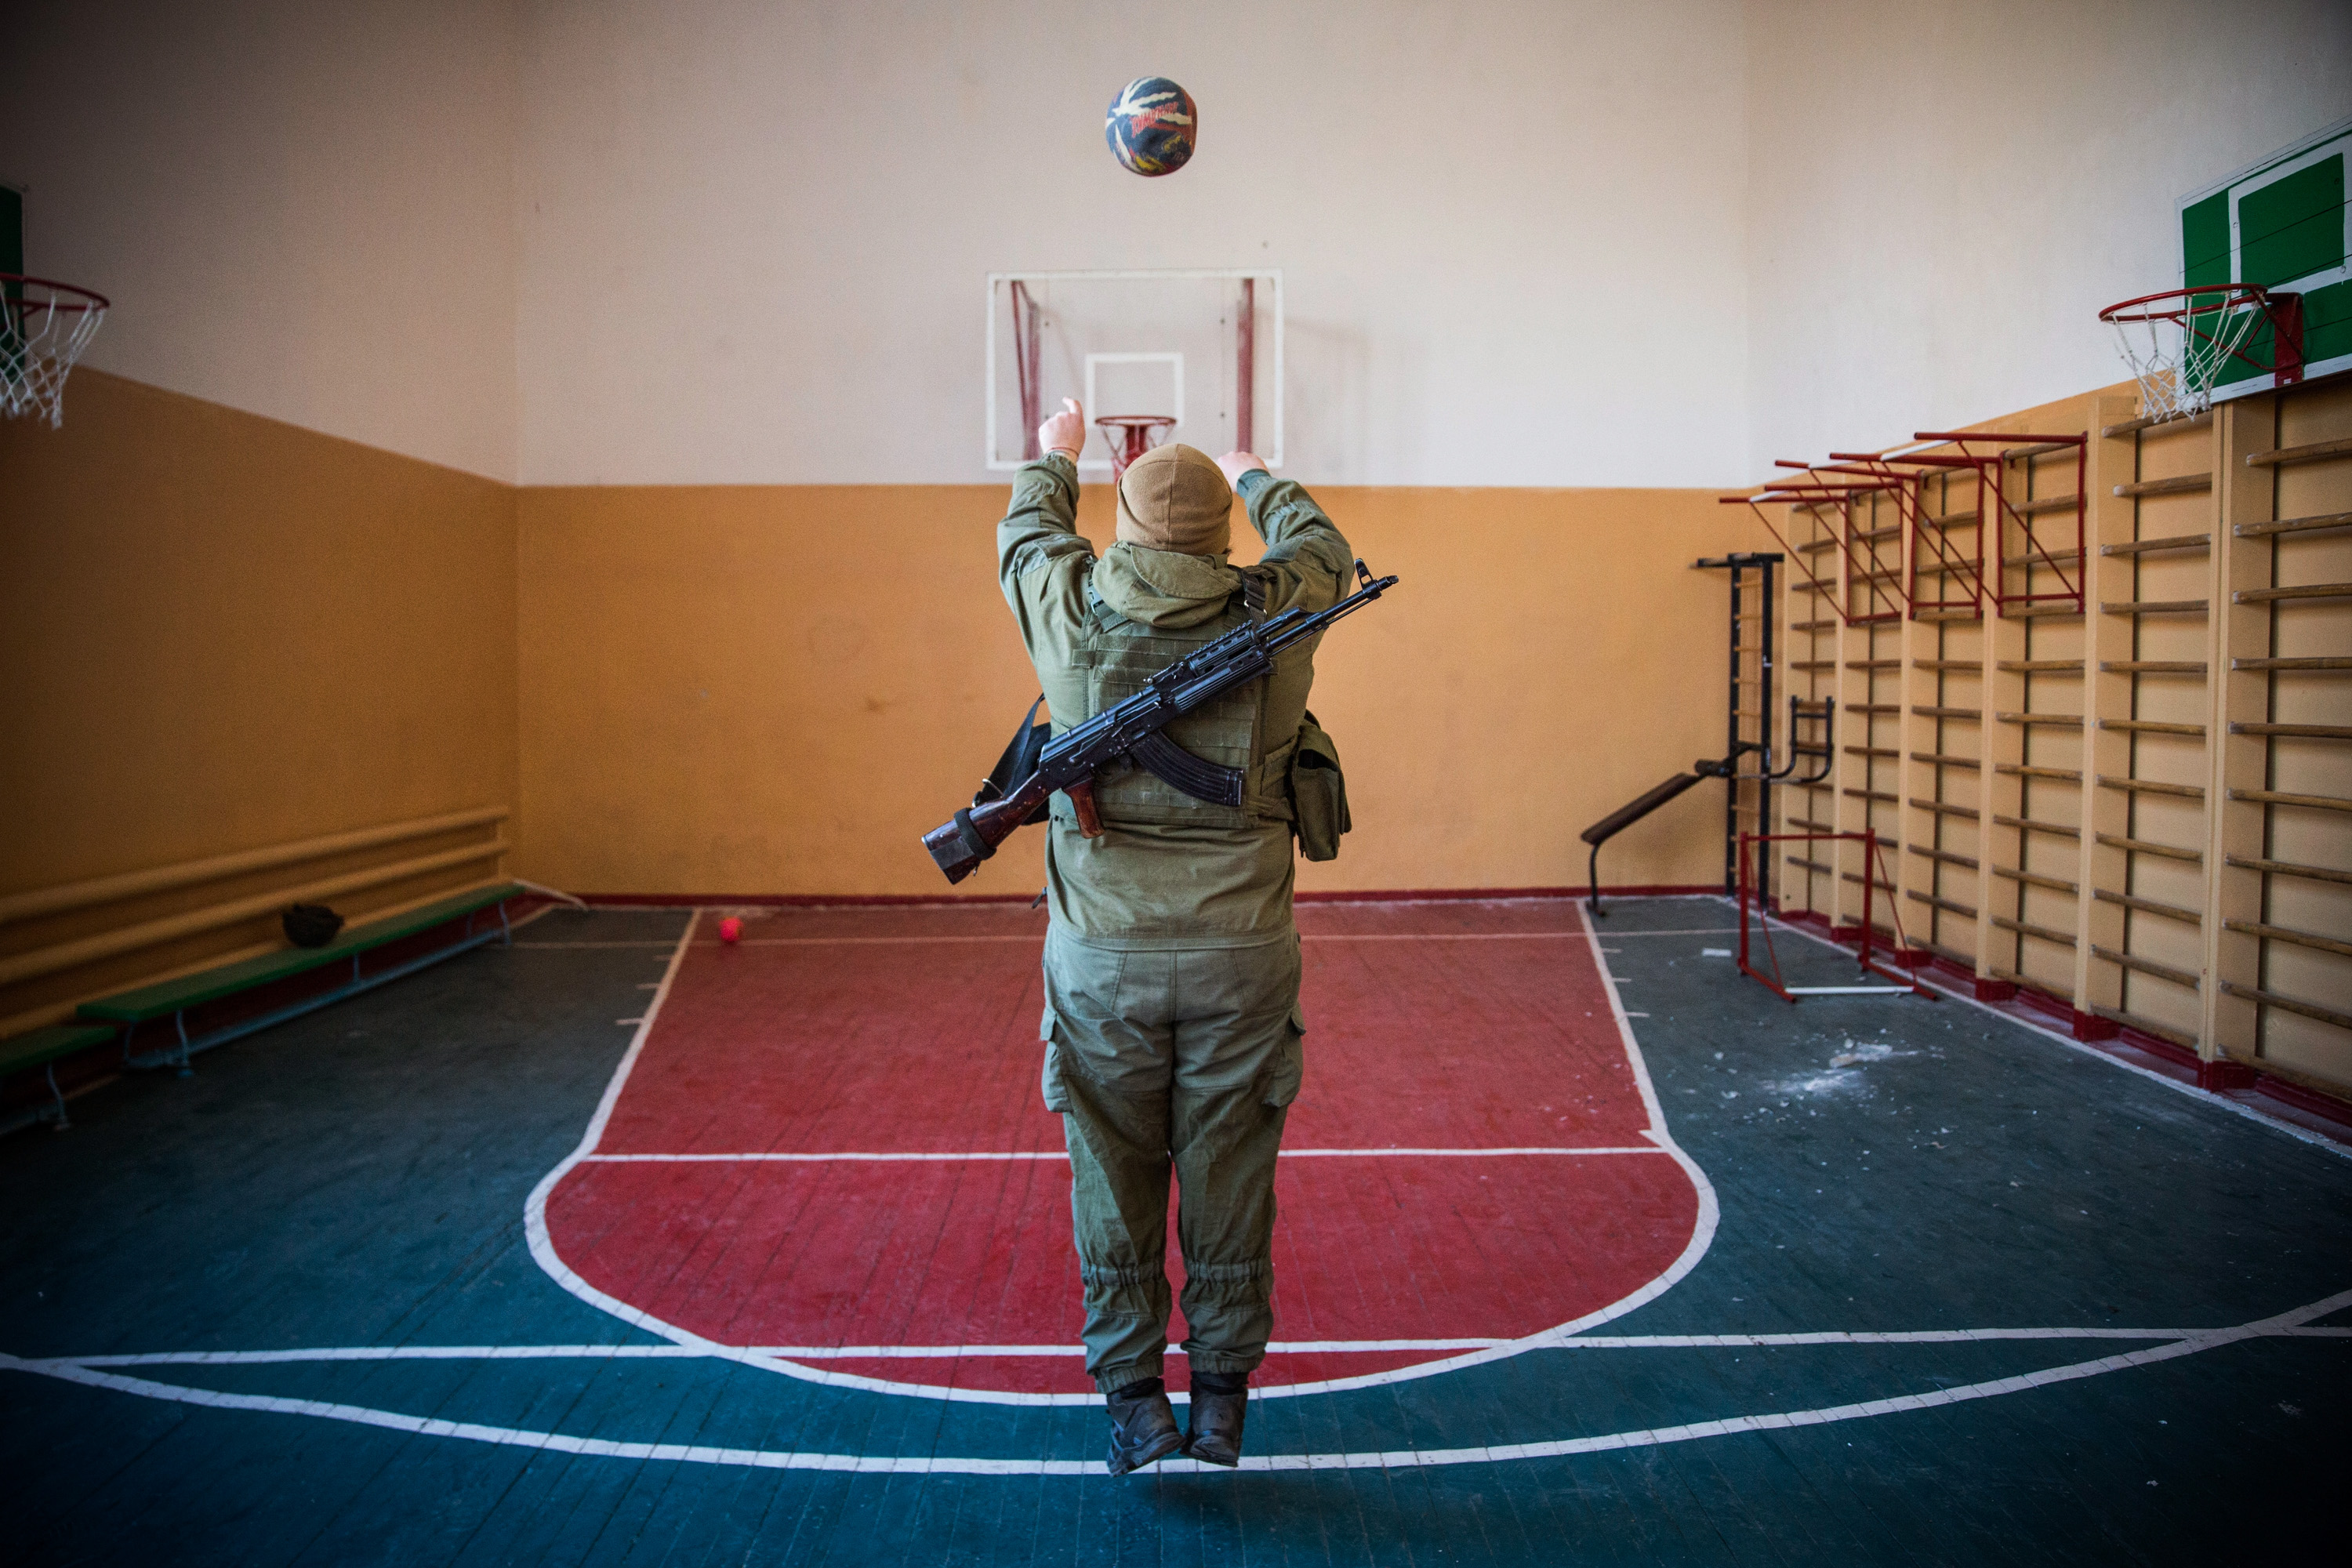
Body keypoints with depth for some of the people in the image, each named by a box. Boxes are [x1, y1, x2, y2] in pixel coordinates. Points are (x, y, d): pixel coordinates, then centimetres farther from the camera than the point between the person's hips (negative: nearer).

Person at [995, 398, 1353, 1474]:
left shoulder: (1070, 612, -5)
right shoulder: (1273, 616, -4)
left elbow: (1026, 532, 18)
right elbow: (1320, 545, 19)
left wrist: (1055, 457, 39)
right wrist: (1255, 476, 38)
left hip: (1101, 956, 0)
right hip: (1240, 953, 1)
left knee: (1115, 1178, 11)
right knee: (1229, 1181, 11)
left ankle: (1132, 1400, 18)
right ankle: (1222, 1401, 21)